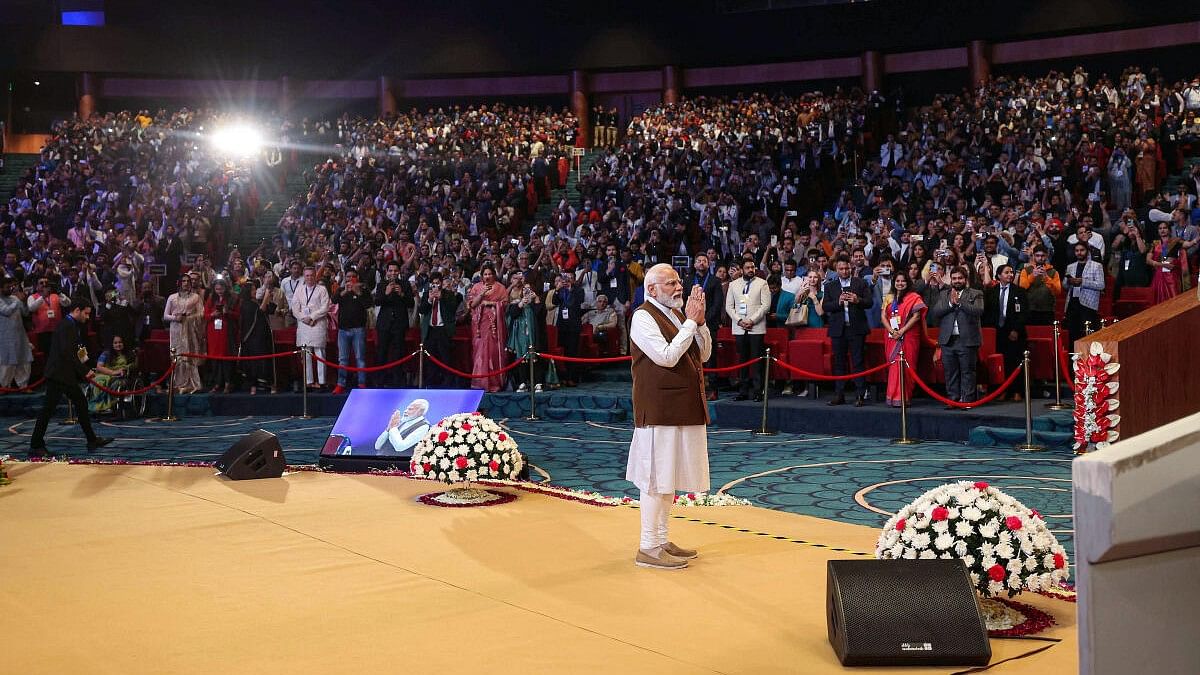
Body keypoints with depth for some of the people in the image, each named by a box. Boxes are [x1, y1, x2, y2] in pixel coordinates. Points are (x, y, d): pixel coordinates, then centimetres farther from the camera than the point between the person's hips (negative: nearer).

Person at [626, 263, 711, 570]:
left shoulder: (678, 313, 15)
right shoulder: (643, 317, -11)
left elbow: (704, 354, 14)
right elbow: (667, 357, -21)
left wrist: (700, 321, -1)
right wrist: (691, 322, -16)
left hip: (684, 408, 9)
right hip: (659, 411, -9)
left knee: (669, 478, 15)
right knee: (656, 479, -5)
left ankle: (662, 539, 24)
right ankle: (648, 548, 2)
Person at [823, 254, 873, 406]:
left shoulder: (861, 283, 7)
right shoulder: (830, 285, 10)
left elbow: (869, 302, 2)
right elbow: (825, 306, 2)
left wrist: (858, 300, -17)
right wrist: (838, 302, -14)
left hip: (856, 327, -2)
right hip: (838, 329, 2)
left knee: (858, 362, -3)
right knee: (839, 363, 6)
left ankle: (861, 395, -2)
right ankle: (839, 395, 11)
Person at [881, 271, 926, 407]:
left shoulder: (914, 297, 1)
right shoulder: (889, 298, 15)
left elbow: (916, 316, -8)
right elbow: (883, 316, 8)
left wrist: (902, 331, -14)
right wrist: (892, 331, -8)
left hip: (908, 336, -4)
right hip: (892, 337, 4)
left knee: (905, 366, -7)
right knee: (894, 366, 2)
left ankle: (904, 398, -6)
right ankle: (893, 397, 5)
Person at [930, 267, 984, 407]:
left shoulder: (976, 294, 6)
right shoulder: (943, 294, 15)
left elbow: (979, 311, -11)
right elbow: (935, 312, 2)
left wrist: (959, 302, -13)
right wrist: (950, 303, -10)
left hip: (967, 340, -3)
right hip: (948, 339, 3)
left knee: (967, 372, -2)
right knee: (950, 373, 6)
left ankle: (967, 400, 2)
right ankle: (953, 399, 12)